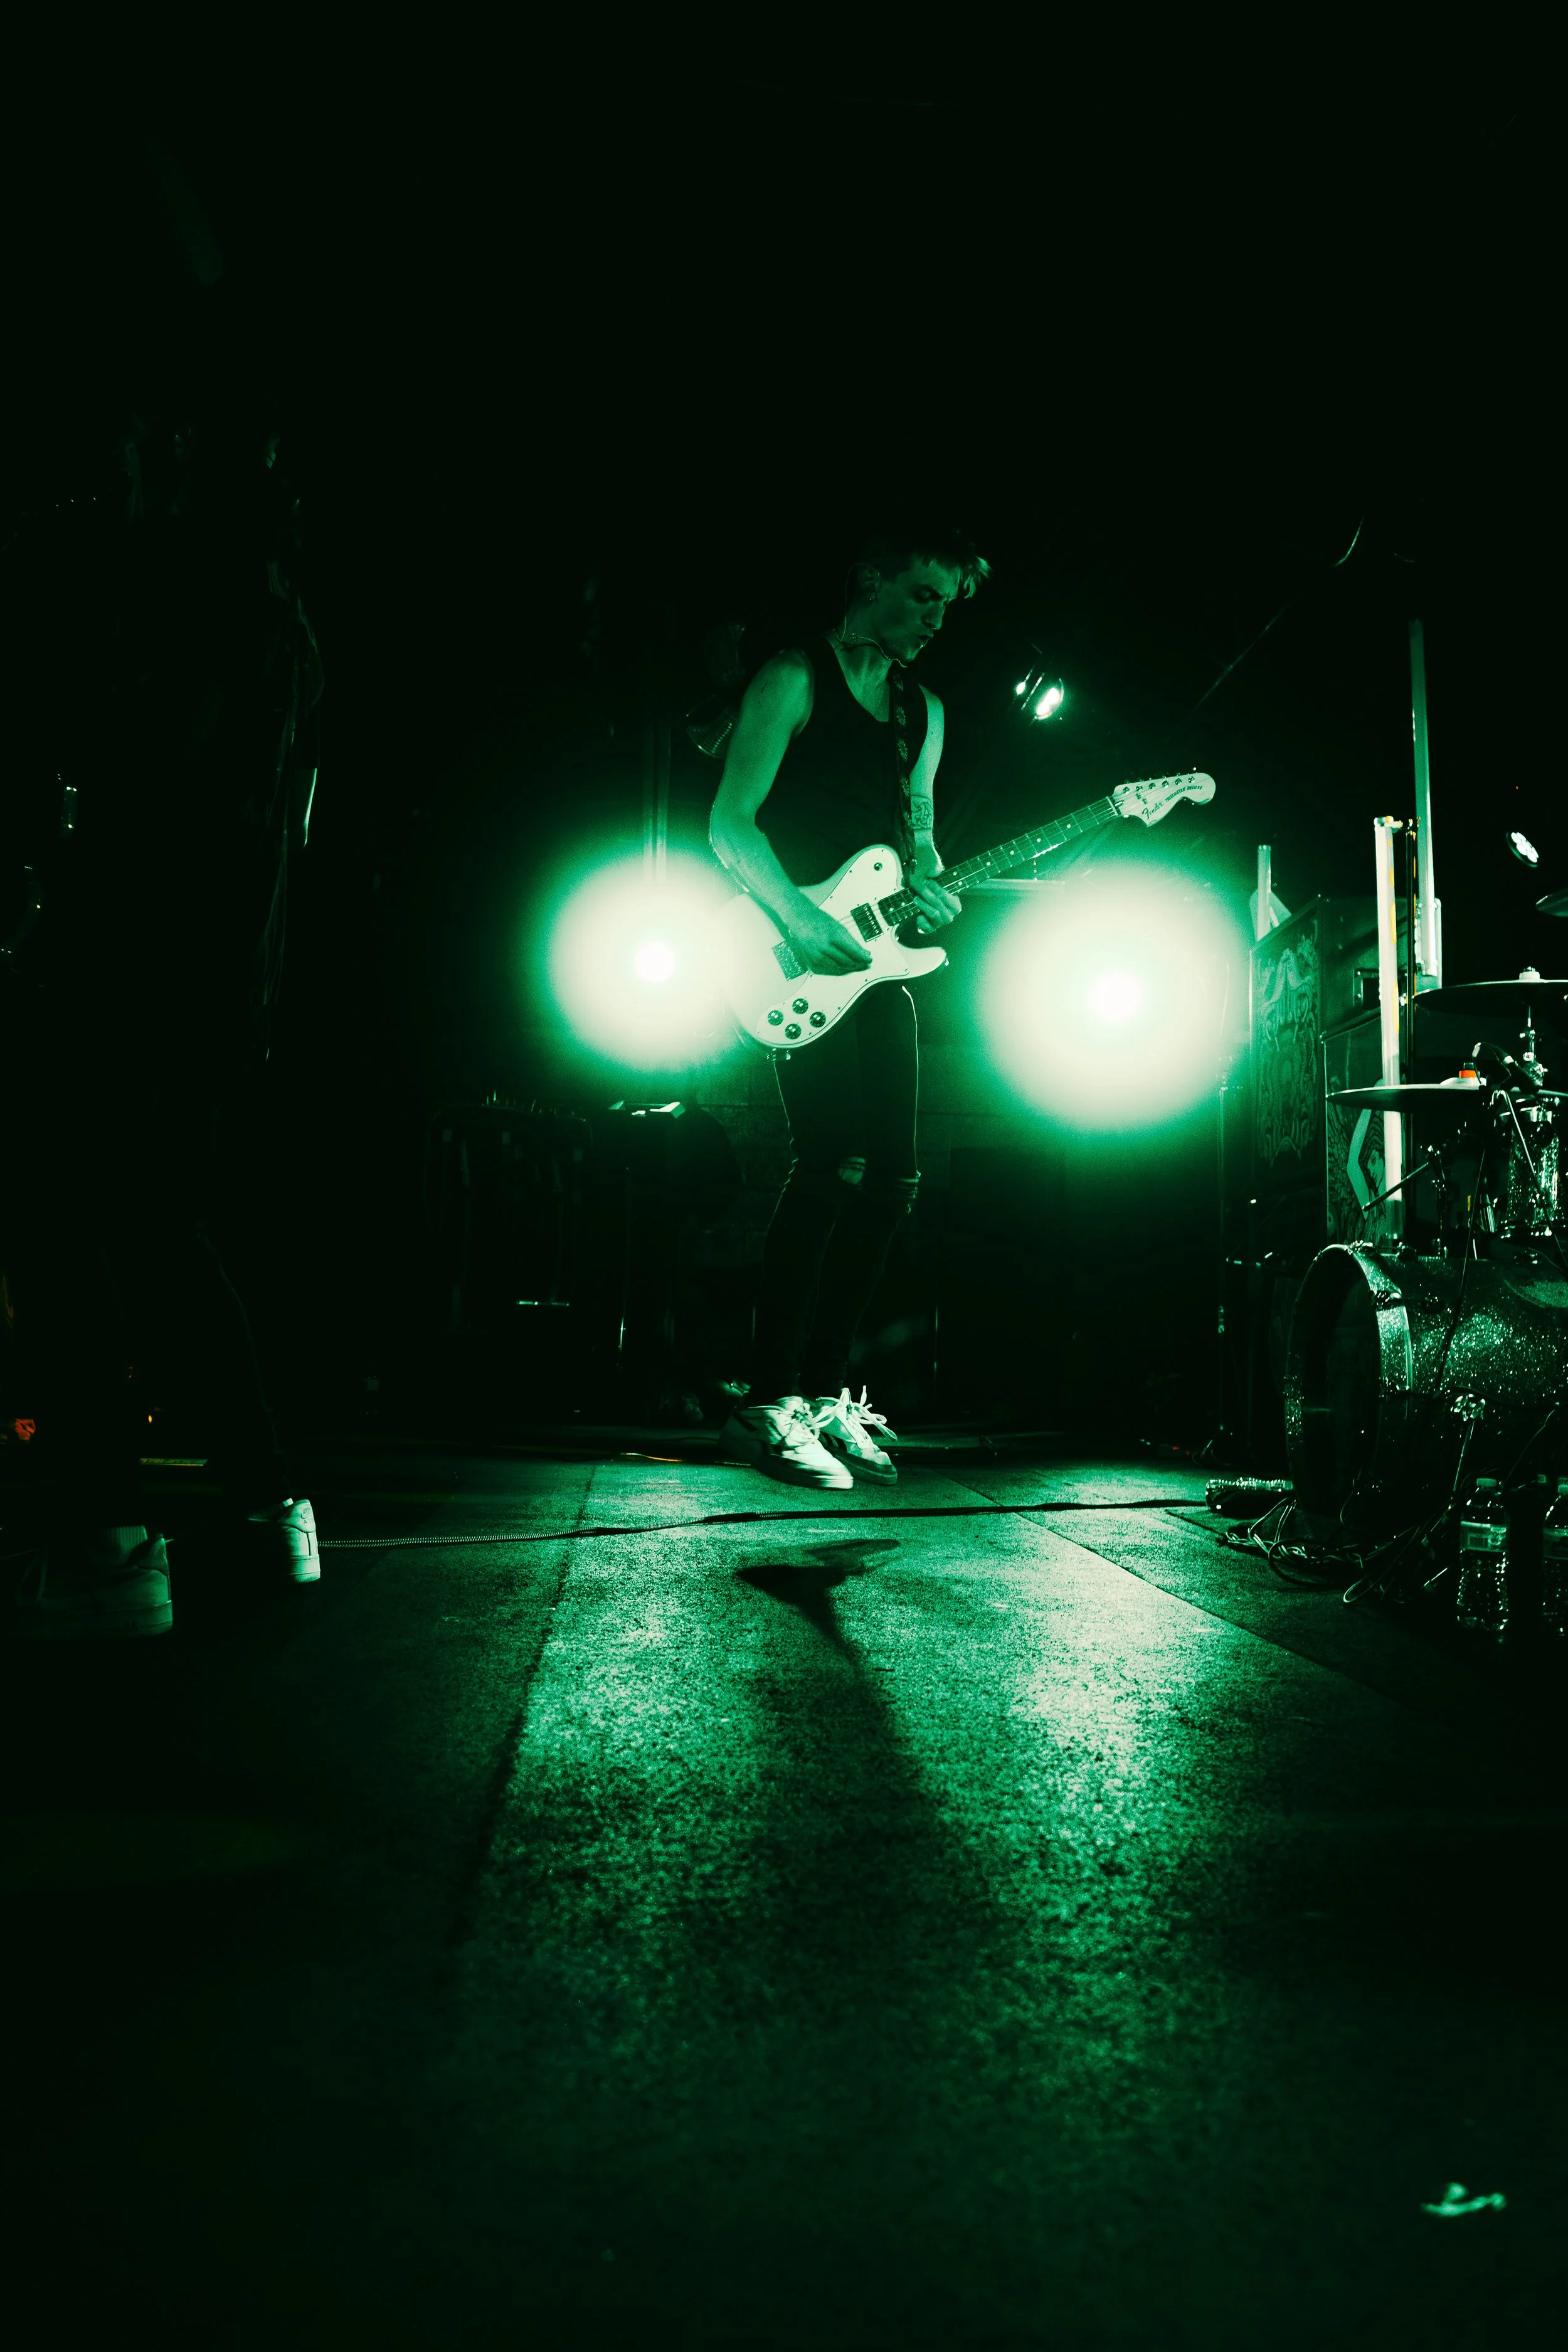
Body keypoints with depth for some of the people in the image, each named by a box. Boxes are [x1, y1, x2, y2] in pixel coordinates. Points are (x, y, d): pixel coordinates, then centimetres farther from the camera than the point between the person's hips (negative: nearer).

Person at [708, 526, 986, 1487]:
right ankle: (770, 1404, -13)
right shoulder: (795, 679, -1)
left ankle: (825, 1390, 12)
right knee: (833, 1164, -18)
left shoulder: (924, 711, 21)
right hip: (800, 964, -7)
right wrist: (804, 921, -19)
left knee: (892, 1176, 2)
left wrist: (931, 889, 1)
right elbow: (729, 822, -8)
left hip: (876, 962, 8)